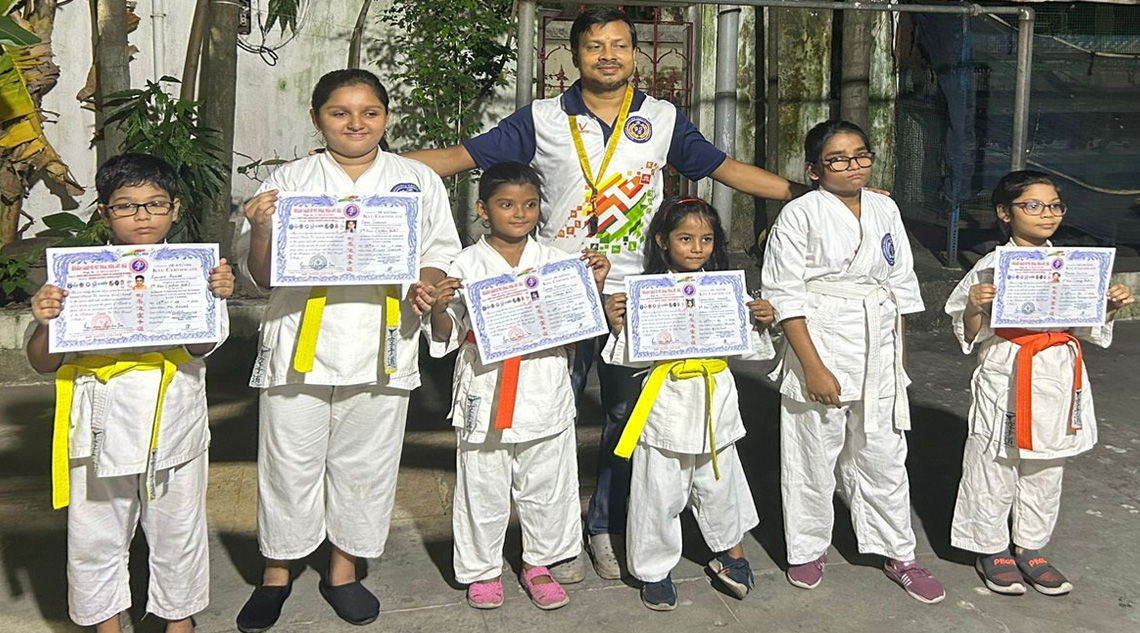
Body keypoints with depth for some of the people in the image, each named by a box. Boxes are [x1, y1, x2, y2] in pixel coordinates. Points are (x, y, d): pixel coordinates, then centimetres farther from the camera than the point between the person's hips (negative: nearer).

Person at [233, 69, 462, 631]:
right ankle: (277, 571, 26)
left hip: (381, 351, 1)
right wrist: (261, 230, -15)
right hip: (300, 347, -1)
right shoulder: (288, 181, 5)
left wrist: (426, 287, -10)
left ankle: (344, 568, 29)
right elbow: (260, 275, 4)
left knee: (364, 463, 10)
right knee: (290, 462, 6)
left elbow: (439, 253, 11)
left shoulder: (418, 180, 9)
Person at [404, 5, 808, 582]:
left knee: (627, 415, 10)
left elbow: (725, 168, 10)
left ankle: (607, 527, 27)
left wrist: (805, 192, 6)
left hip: (633, 296, 2)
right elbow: (460, 157, -2)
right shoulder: (542, 119, 0)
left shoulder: (663, 120, 5)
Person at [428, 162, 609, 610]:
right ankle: (483, 570, 28)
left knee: (546, 488, 14)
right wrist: (439, 307, -19)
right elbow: (446, 338, 0)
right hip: (485, 398, -2)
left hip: (545, 397, 2)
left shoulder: (555, 262, 4)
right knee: (484, 490, 9)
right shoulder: (467, 265, -3)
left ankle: (538, 564, 33)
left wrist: (595, 285, -4)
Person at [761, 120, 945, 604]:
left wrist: (897, 354, 11)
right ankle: (808, 549, 25)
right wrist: (813, 367, -17)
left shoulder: (885, 210, 8)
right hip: (821, 349, -4)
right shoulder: (799, 215, -9)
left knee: (883, 456, 11)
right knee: (813, 455, 6)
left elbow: (900, 286, 14)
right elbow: (786, 296, -12)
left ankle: (899, 555, 24)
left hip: (878, 352, 4)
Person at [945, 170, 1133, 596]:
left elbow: (1089, 328, 16)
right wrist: (975, 307, -25)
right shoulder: (992, 267, -8)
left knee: (1045, 471, 15)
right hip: (1006, 381, -5)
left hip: (1057, 381, 5)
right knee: (996, 467, 4)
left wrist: (1111, 307, -1)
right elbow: (970, 334, -7)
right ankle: (992, 550, 23)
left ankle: (1030, 549, 31)